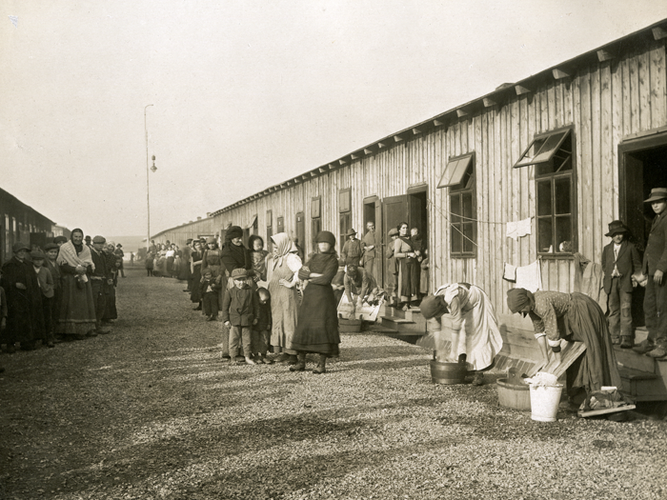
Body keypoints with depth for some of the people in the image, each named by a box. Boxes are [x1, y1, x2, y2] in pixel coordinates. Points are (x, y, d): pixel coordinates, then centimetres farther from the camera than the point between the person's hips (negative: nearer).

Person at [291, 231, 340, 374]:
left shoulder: (332, 260, -2)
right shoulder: (313, 258, 15)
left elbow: (326, 279, -16)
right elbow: (301, 274, 4)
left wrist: (309, 277, -3)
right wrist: (315, 275, -12)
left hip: (323, 297, -6)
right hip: (309, 297, 6)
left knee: (322, 328, -8)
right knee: (304, 327, 4)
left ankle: (322, 363, -3)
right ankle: (301, 362, 11)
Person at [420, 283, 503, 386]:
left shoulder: (452, 300, -42)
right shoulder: (435, 302, -18)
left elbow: (455, 328, -38)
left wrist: (453, 352, -32)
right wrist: (438, 350, -9)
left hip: (476, 301, -7)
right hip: (464, 307, 7)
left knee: (476, 335, -13)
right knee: (460, 336, -1)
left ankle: (478, 374, -11)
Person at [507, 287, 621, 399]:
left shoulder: (543, 306, -34)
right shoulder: (531, 304, -6)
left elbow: (553, 334, -29)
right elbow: (539, 331, 0)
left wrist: (558, 361, -18)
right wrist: (545, 359, -1)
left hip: (585, 312, -9)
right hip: (572, 317, 9)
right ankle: (579, 390, 20)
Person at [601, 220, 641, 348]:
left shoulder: (630, 247, 6)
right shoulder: (606, 249, 15)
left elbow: (637, 264, 8)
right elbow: (604, 265, 21)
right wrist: (609, 274, 7)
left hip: (625, 282, -3)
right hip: (611, 283, 3)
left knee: (626, 310, -9)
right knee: (613, 310, 4)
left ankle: (626, 338, -9)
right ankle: (615, 337, 8)